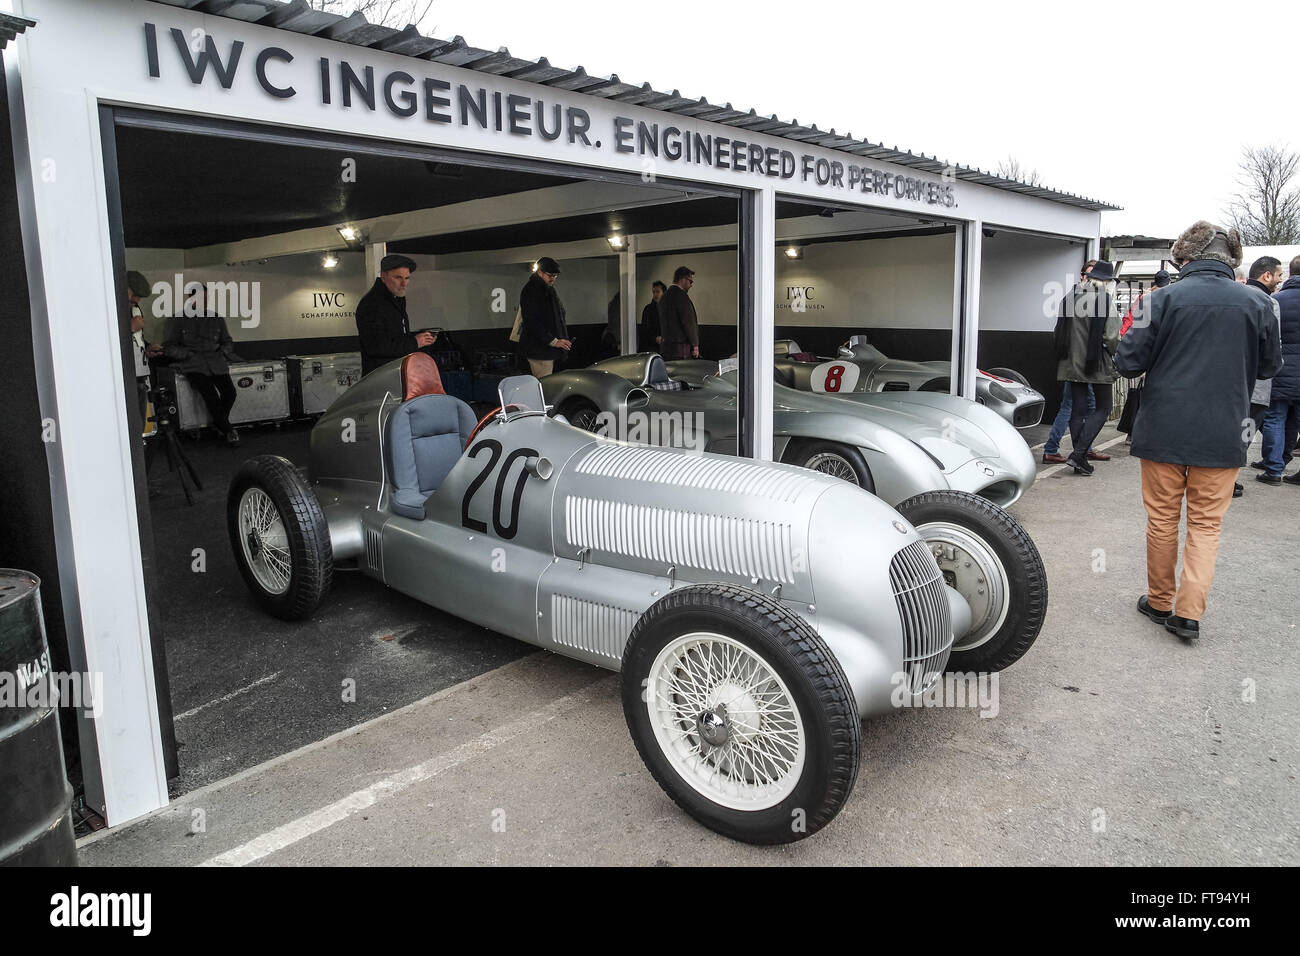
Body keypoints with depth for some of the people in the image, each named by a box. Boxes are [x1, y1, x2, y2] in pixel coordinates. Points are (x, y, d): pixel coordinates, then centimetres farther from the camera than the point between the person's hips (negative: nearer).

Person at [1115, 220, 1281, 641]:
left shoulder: (1165, 299, -9)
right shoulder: (1255, 303, -1)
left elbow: (1128, 362, -10)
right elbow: (1269, 366, 11)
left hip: (1164, 430, -1)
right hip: (1222, 434, 1)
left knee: (1162, 519, 12)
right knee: (1206, 524, 11)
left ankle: (1160, 602, 24)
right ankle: (1189, 612, 5)